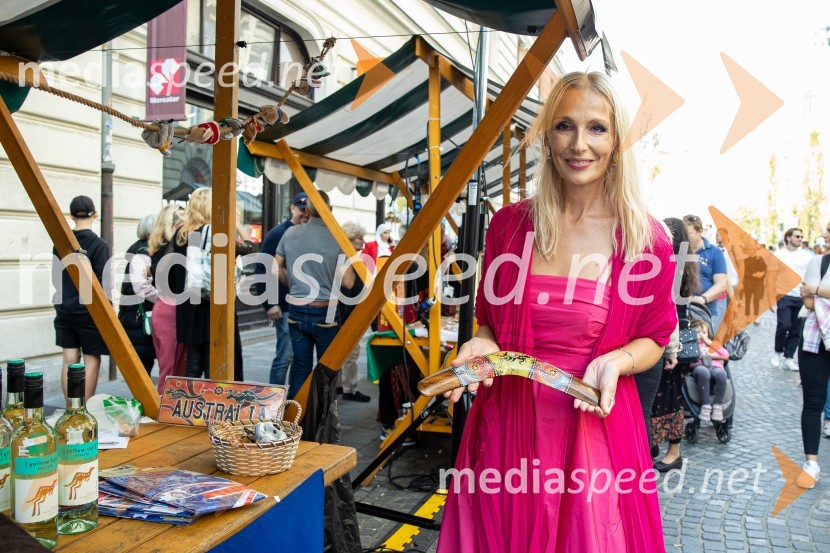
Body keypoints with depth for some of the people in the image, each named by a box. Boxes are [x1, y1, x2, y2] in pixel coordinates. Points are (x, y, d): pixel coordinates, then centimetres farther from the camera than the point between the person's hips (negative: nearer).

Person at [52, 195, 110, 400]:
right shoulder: (99, 245, -13)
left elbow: (56, 277, 11)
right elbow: (103, 283, -13)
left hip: (64, 309, 5)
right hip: (89, 310, -5)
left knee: (70, 359, 8)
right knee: (92, 359, 4)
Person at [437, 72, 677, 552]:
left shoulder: (645, 238, -6)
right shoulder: (510, 224, -2)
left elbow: (653, 339, 4)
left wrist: (616, 361, -16)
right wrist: (483, 345, -11)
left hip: (594, 421, -1)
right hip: (507, 420, 2)